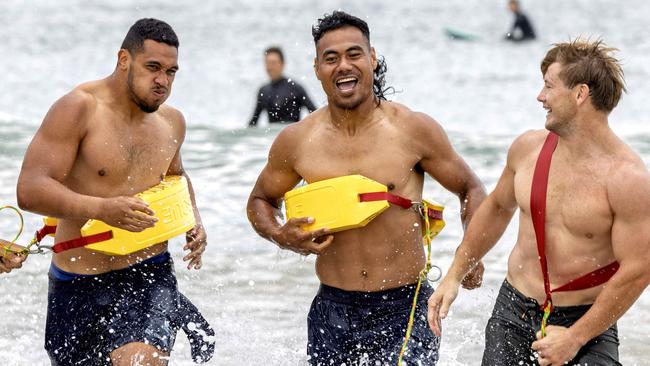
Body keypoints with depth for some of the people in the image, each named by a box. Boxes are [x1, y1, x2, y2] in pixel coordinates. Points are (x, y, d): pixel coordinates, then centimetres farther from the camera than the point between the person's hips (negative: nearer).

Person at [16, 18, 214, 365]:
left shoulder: (171, 121, 7)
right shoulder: (79, 109, -12)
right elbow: (29, 190, -21)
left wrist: (194, 222, 10)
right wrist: (102, 208, -34)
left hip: (150, 275, 2)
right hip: (81, 285, -2)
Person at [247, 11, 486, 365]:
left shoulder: (414, 130, -6)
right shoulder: (295, 142, -1)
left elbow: (470, 189, 7)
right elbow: (260, 200, 16)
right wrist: (281, 236, -6)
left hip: (405, 310, -2)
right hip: (333, 313, 2)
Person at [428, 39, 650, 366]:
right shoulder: (528, 148, 1)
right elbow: (498, 207, 18)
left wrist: (575, 338, -16)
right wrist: (455, 275, 17)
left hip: (587, 322, -5)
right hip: (513, 313, 5)